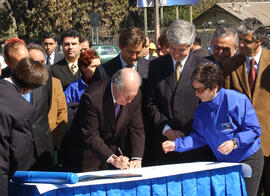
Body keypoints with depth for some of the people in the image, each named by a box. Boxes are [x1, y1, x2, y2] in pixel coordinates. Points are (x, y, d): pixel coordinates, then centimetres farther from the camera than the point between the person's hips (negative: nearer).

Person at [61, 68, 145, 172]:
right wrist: (112, 159, -34)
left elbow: (137, 129, -6)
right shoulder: (92, 96, -29)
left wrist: (137, 158, -20)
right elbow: (90, 136, -26)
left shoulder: (135, 94, -11)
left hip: (114, 151, 5)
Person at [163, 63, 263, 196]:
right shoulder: (201, 109, 2)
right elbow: (200, 136, 7)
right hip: (223, 162, 6)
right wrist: (176, 145, -6)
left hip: (248, 160, -6)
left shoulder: (236, 100, -19)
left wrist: (234, 143, -32)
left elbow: (254, 129, -18)